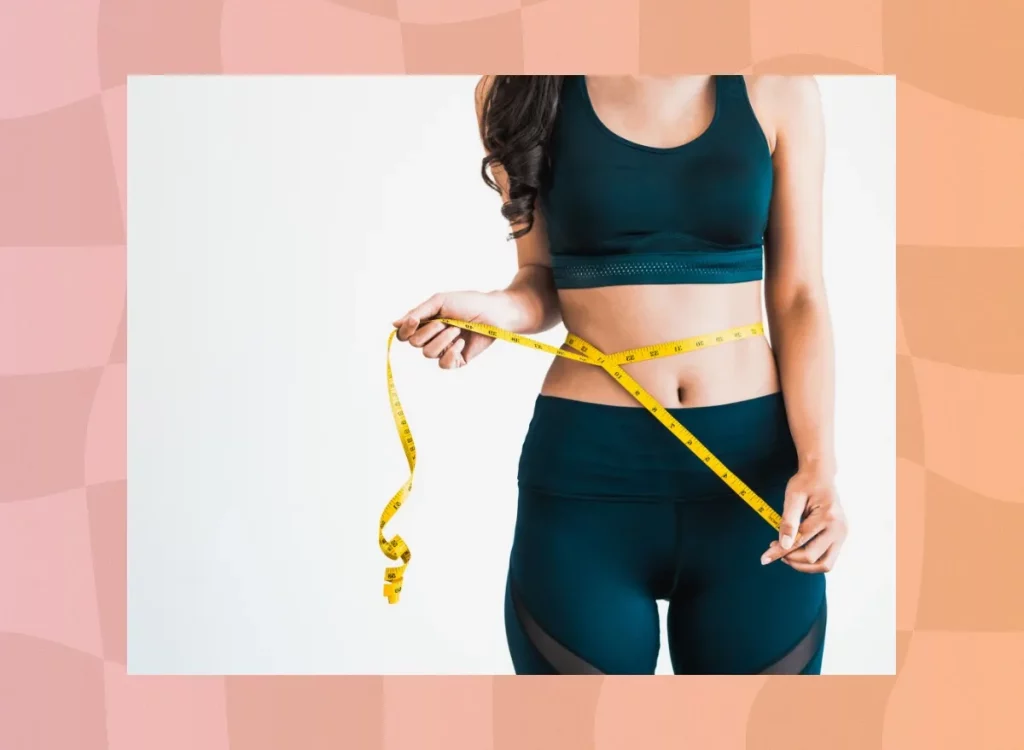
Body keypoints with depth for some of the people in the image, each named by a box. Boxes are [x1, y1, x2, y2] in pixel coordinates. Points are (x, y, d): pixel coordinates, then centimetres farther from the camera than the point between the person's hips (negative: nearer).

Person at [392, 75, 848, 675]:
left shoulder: (775, 89, 2)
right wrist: (502, 310, -13)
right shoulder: (519, 89, 2)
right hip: (584, 468, 0)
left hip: (753, 461, 1)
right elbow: (545, 277, 10)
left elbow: (799, 299, 2)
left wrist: (817, 464, -10)